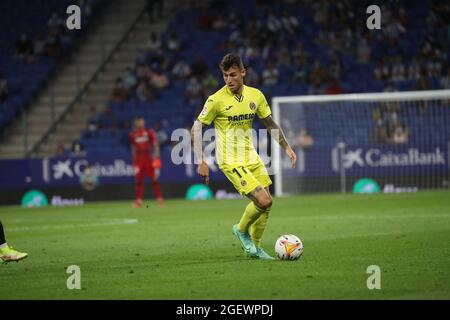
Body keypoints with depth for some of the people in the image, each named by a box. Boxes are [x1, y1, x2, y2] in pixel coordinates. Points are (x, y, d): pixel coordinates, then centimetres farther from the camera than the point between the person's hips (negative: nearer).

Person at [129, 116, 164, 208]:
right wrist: (134, 161, 12)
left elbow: (155, 145, -2)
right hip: (139, 158, 3)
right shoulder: (133, 134, 9)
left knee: (154, 178, -3)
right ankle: (138, 200, -1)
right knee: (139, 179, -1)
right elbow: (133, 148, 15)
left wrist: (156, 157, -13)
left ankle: (159, 199, 0)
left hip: (149, 157, -3)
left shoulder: (149, 132, 0)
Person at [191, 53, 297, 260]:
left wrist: (287, 147, 7)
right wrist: (200, 162, -14)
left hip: (251, 158, 6)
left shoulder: (255, 95, 1)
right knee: (264, 201, -16)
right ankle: (241, 229, 11)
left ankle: (255, 248, 25)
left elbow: (270, 124, 13)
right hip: (231, 162, -6)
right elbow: (196, 128, -9)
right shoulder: (216, 100, -15)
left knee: (266, 204, 8)